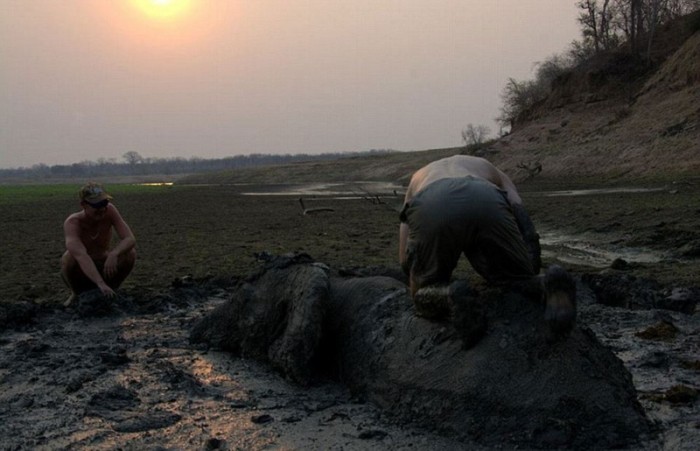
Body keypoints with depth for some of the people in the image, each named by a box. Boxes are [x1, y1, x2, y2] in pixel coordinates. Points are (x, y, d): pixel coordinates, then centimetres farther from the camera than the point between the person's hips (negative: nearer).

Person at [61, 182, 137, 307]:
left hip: (103, 267, 2)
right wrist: (101, 284, -56)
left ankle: (111, 290, 1)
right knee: (68, 258, -35)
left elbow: (130, 239, -25)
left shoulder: (109, 210, -19)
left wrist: (113, 254, -46)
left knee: (130, 253, -25)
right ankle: (77, 293, -3)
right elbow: (81, 256, -43)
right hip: (81, 272, -2)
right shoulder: (72, 223, -29)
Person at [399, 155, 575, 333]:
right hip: (487, 205, 1)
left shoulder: (419, 178, 46)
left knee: (425, 297, 23)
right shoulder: (487, 167, 47)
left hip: (429, 210, 0)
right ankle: (549, 289, -14)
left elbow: (405, 259, 37)